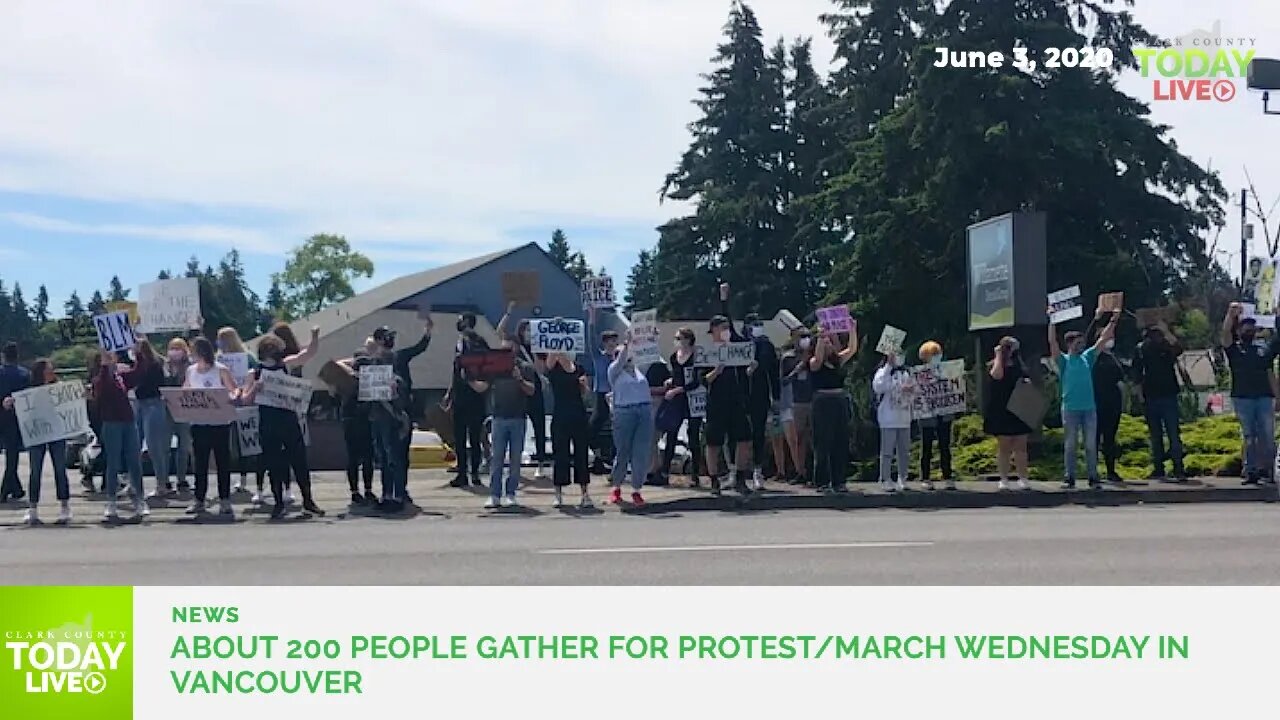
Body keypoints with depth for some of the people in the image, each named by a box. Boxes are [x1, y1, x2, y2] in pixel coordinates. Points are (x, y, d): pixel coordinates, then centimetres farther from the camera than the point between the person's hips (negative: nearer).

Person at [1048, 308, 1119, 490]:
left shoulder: (1087, 357, 12)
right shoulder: (1063, 360, 1)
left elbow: (1103, 339, 11)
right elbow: (1052, 342, -11)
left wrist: (1113, 321, 5)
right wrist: (1052, 321, -17)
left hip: (1090, 408, 3)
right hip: (1070, 409, -3)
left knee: (1091, 445, 5)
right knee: (1071, 445, 2)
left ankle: (1093, 477, 9)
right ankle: (1070, 478, 6)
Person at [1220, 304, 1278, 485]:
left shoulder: (1264, 348, 15)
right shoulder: (1234, 348, 8)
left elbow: (1271, 374, 14)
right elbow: (1225, 332, -11)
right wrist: (1231, 314, -22)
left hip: (1264, 397, 2)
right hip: (1242, 397, -2)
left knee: (1267, 436, -3)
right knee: (1249, 436, -3)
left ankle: (1265, 470, 3)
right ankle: (1250, 471, -3)